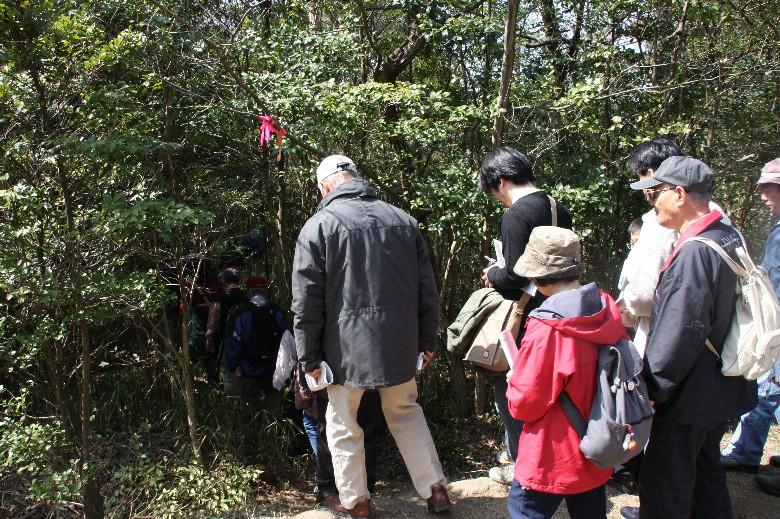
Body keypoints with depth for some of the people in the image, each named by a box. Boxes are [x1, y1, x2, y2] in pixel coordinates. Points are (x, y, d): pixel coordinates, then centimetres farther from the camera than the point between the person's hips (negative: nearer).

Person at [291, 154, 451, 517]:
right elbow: (427, 290, 6)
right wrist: (427, 341, 14)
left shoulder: (319, 225, -8)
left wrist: (309, 357, -1)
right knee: (406, 414, 21)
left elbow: (306, 302, -9)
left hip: (347, 349, -4)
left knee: (343, 425, 14)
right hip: (400, 345, 4)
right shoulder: (403, 220, 4)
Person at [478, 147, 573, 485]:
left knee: (509, 390, 6)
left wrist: (492, 275, -2)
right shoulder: (558, 210, 7)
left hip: (523, 317, -8)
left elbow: (515, 275, -23)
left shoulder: (516, 215, -18)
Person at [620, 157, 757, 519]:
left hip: (691, 395, -10)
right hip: (723, 388, 10)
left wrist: (651, 387, -16)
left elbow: (681, 334, -27)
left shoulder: (694, 252, -27)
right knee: (705, 469, 25)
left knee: (664, 480, 5)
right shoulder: (729, 237, 4)